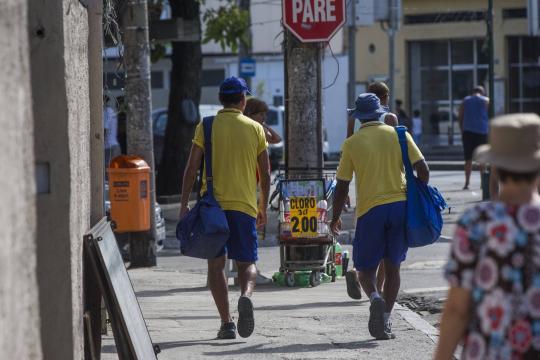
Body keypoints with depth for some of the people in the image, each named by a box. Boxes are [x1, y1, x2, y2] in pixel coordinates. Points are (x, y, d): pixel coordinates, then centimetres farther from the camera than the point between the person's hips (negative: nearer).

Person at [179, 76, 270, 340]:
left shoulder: (206, 127, 2)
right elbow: (265, 175, 7)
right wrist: (263, 208, 18)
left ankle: (226, 322, -1)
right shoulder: (255, 129, 6)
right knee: (246, 263, 10)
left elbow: (192, 168, -4)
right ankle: (246, 296, -21)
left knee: (216, 264, 7)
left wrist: (184, 204, 0)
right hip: (245, 206, 1)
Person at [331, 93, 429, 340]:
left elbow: (342, 186, 2)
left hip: (370, 210, -2)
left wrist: (335, 218, 14)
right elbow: (422, 169, -1)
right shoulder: (398, 135, 5)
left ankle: (375, 298, -22)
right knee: (392, 266, 13)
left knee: (365, 268, 9)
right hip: (400, 205, 2)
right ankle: (385, 318, 6)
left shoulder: (352, 143, 1)